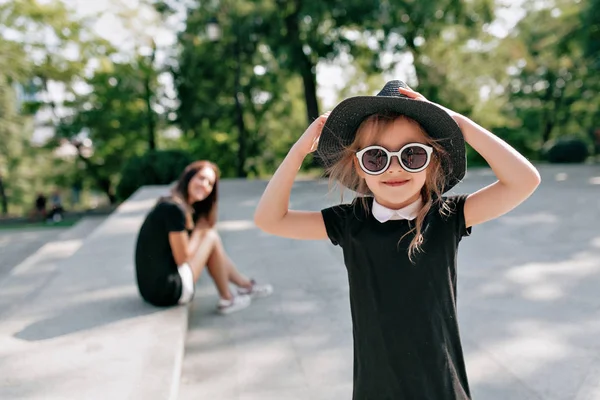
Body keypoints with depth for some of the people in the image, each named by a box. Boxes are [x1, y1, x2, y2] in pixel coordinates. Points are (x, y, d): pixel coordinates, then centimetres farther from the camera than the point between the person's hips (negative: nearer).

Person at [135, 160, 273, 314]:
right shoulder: (174, 208, -19)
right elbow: (182, 258, -15)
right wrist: (198, 231, -3)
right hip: (166, 289, -10)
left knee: (208, 234, 17)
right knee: (211, 237, -3)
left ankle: (246, 285, 29)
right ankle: (227, 300, 10)